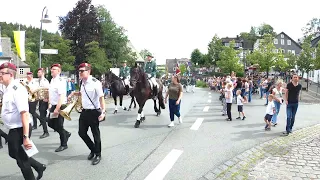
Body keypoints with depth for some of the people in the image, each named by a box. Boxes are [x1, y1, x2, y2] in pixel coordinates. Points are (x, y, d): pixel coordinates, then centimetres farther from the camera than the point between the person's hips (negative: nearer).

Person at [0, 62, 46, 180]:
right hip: (14, 129, 10)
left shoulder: (17, 89, -22)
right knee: (14, 153, 24)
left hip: (20, 129, -10)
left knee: (21, 158, 5)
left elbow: (24, 114, -29)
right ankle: (39, 167, 40)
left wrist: (26, 137, -32)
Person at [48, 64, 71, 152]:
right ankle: (66, 134, 33)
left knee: (59, 126, 0)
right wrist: (50, 104, 19)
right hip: (53, 106, 9)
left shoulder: (60, 81, -18)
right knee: (50, 123, 15)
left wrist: (57, 109, -27)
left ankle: (63, 145, 17)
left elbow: (61, 97, -25)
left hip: (60, 106, -9)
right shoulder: (52, 80, 10)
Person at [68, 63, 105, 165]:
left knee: (95, 134, 6)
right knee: (82, 133, 13)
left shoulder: (95, 83, -18)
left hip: (94, 112, -8)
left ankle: (98, 155, 26)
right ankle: (93, 150, 36)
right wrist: (74, 93, 6)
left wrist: (103, 111, -27)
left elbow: (101, 97, -20)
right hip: (84, 111, 8)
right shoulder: (82, 82, 6)